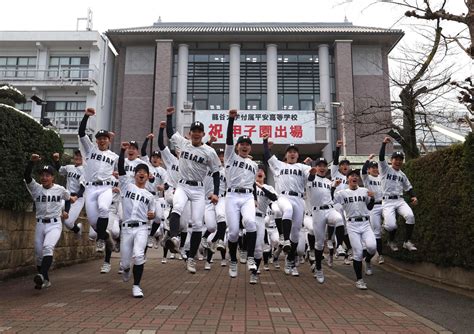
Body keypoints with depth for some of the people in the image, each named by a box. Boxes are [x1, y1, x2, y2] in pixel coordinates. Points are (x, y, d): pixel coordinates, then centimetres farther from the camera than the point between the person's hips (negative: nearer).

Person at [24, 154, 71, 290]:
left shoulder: (60, 190, 0)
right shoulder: (36, 188, 2)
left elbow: (68, 198, 21)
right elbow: (26, 176, -14)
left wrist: (66, 211, 11)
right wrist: (31, 161, -27)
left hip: (54, 224, -3)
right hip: (40, 224, 3)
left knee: (48, 247, -28)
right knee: (38, 254, 8)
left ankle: (42, 275, -41)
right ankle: (45, 280, 22)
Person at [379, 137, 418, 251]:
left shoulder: (402, 175, 19)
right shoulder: (386, 169, 4)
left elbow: (409, 188, 23)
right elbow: (381, 157, -12)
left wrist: (413, 197, 4)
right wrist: (384, 143, -20)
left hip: (400, 200, 4)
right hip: (387, 201, -4)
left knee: (410, 216, -25)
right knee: (391, 225, -20)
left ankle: (407, 241, -9)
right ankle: (391, 241, 15)